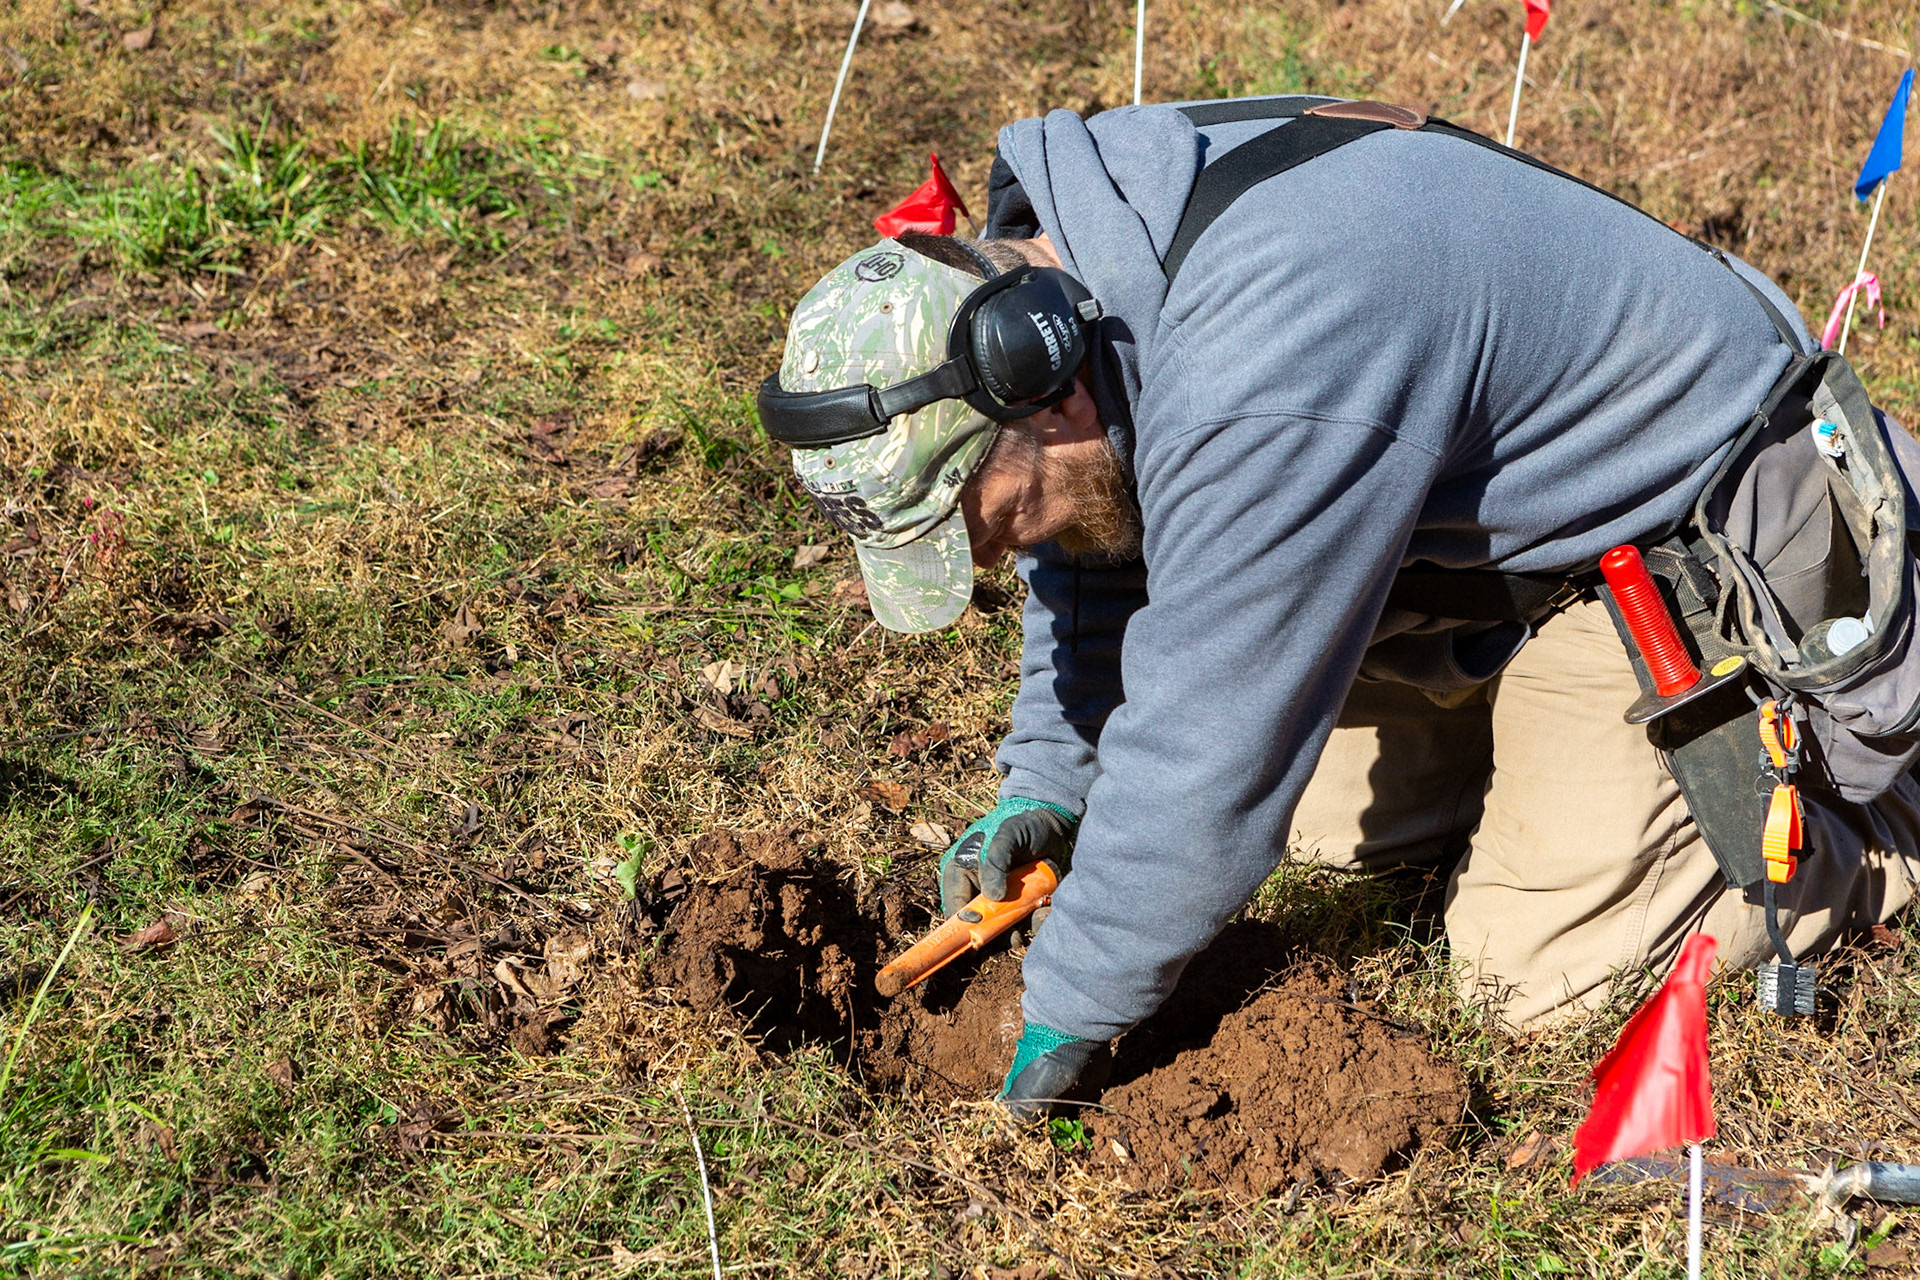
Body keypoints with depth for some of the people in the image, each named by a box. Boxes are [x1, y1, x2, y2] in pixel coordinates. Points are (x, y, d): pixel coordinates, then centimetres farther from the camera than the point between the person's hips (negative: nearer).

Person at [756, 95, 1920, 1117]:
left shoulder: (1265, 389, -40)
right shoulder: (1050, 264, -11)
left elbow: (1206, 753, -31)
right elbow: (1111, 538, 9)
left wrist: (1072, 1016, -19)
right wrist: (1050, 780, 4)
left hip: (1685, 530, -9)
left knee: (1540, 962, -10)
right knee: (1335, 817, 10)